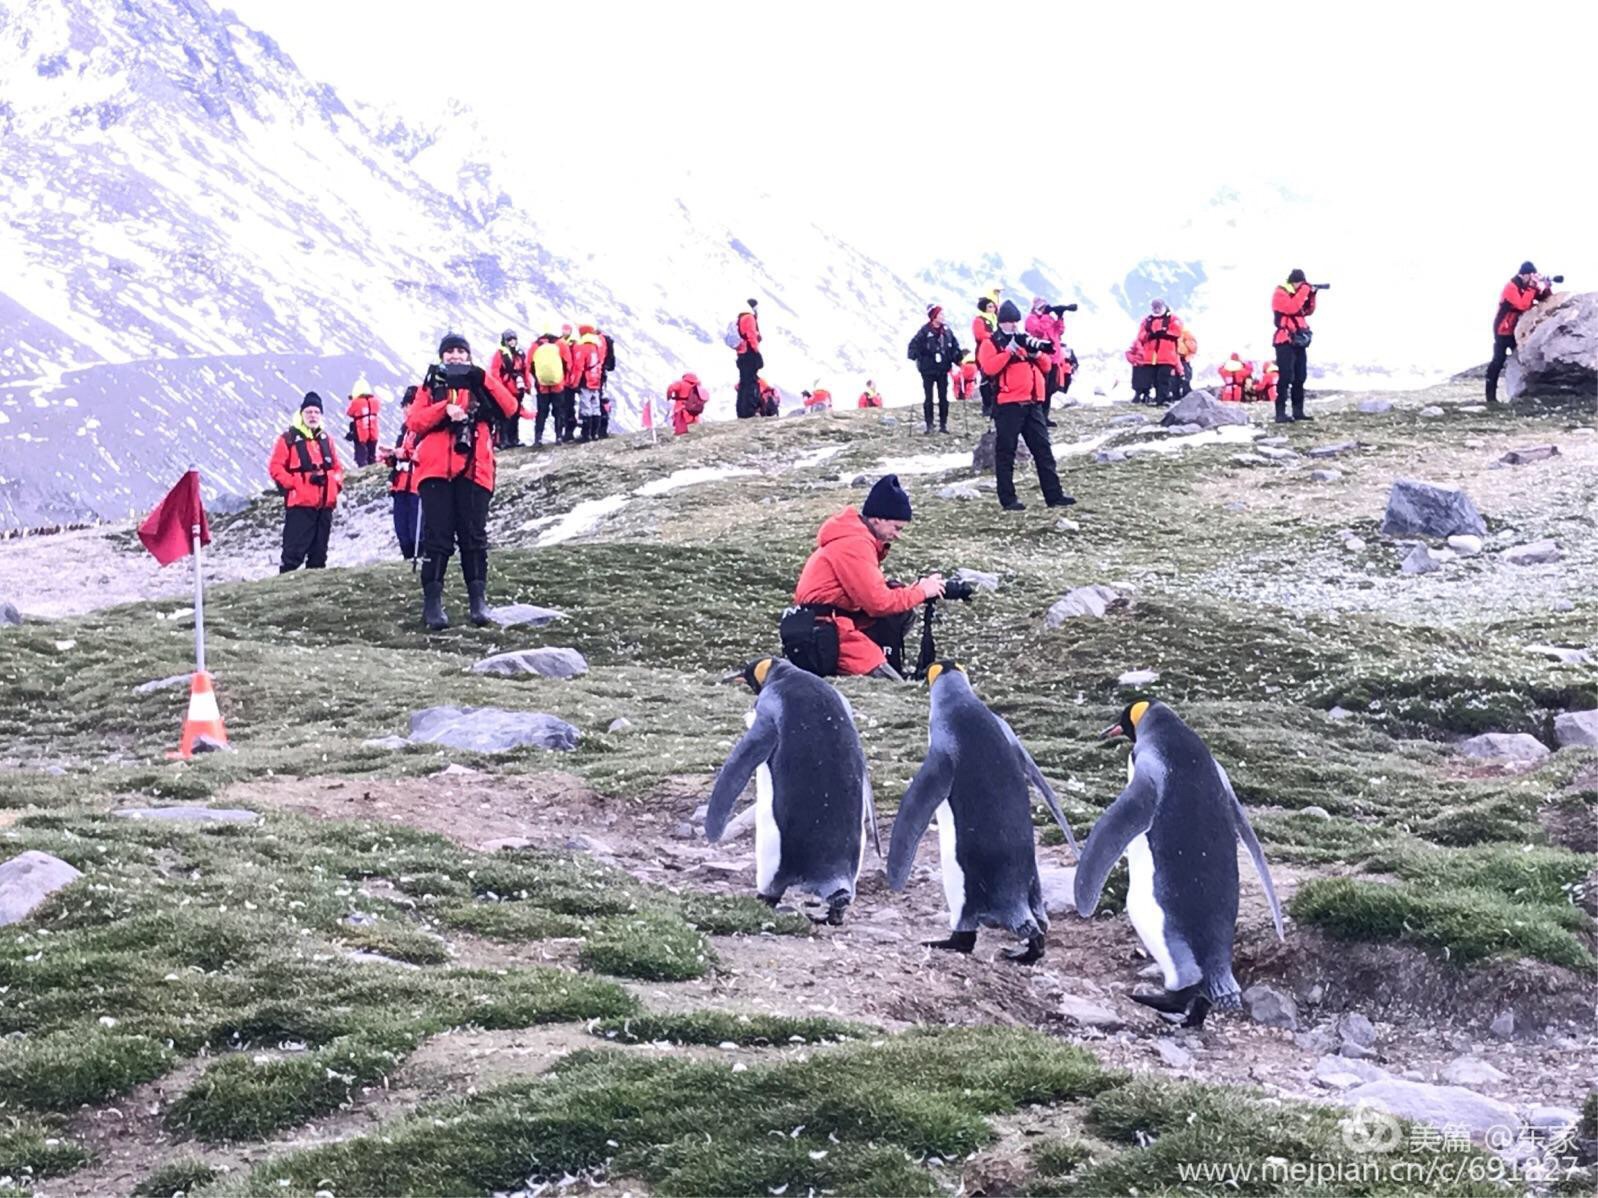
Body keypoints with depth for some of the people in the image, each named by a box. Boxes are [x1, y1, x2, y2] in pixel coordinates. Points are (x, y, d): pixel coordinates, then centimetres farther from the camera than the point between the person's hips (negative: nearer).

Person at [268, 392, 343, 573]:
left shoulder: (325, 439, 16)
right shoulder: (288, 439, -3)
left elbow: (337, 467, 22)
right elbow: (275, 467, -6)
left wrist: (336, 483, 5)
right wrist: (293, 484, -14)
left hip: (325, 503, 6)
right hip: (300, 503, -6)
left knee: (319, 550, 11)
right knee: (295, 550, -10)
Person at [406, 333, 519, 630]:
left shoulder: (480, 383, 18)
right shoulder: (430, 386, 17)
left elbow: (509, 407, 0)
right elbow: (413, 421, 2)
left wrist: (483, 379, -9)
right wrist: (443, 409, -13)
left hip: (474, 470, 0)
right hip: (436, 471, 0)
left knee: (474, 536, -2)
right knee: (437, 536, -5)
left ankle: (478, 599, 1)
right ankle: (433, 602, -7)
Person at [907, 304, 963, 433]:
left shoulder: (947, 330, 3)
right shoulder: (925, 331, -12)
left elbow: (954, 345, 10)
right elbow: (914, 344, -12)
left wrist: (957, 357, -1)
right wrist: (914, 357, -24)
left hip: (943, 369, 4)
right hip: (928, 369, -4)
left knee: (943, 397, 7)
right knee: (928, 398, 2)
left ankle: (943, 424, 15)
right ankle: (928, 425, 7)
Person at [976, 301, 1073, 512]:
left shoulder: (1026, 340, 20)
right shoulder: (991, 344, 2)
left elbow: (1046, 367, 17)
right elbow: (989, 367, -16)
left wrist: (1037, 353, -2)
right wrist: (1009, 350, -20)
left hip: (1032, 404, 6)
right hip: (1007, 405, -6)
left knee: (1043, 450, 5)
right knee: (1006, 453, -3)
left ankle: (1054, 495, 7)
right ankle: (1008, 499, -1)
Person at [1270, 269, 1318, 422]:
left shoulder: (1296, 293, 17)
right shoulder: (1280, 294, -10)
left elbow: (1307, 311, 17)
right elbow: (1291, 308, -25)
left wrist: (1311, 295, 2)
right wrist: (1304, 291, -18)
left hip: (1299, 341, 9)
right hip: (1285, 341, -9)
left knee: (1300, 377, 9)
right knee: (1286, 376, -15)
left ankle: (1298, 411, 13)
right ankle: (1280, 413, -18)